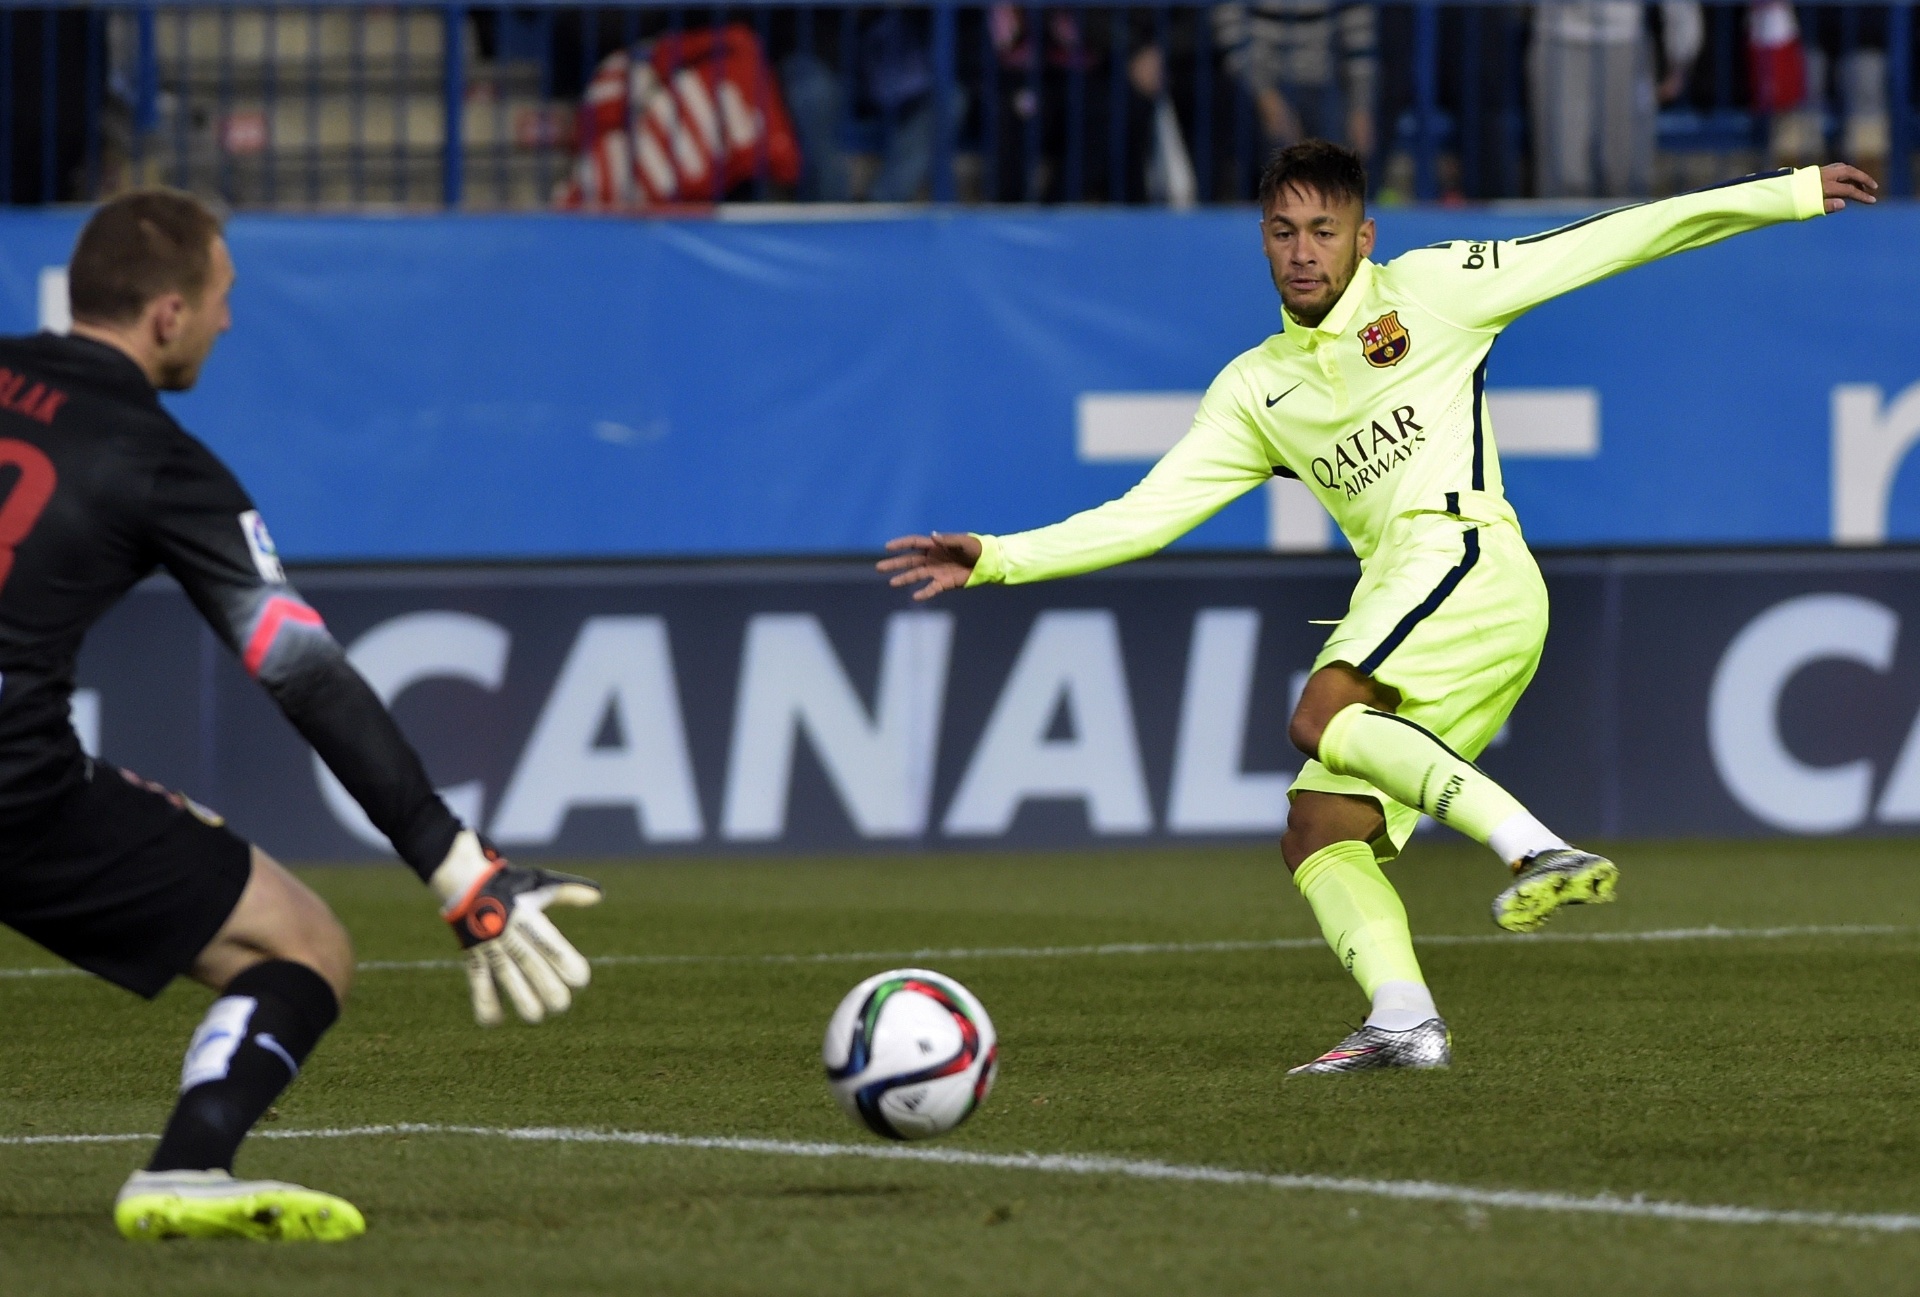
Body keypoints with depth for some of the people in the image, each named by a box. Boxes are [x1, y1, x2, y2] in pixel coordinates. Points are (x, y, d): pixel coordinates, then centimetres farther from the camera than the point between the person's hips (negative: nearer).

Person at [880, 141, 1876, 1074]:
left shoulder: (1428, 291, 8)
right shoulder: (1256, 390, 21)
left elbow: (1606, 242, 10)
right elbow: (1148, 514, 19)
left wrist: (1786, 194, 8)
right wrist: (997, 559, 9)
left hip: (1460, 552, -7)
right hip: (1392, 593, 7)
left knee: (1321, 716, -31)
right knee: (1316, 835, -5)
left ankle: (1538, 849, -40)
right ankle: (1402, 1020, -16)